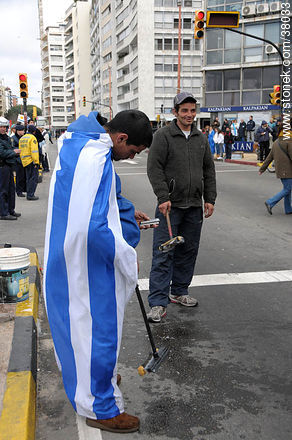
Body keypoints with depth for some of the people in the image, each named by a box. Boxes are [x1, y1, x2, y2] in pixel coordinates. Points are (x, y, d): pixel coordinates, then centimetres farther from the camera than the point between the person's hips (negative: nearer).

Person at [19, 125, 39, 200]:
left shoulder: (21, 138, 15)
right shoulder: (32, 138, -10)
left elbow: (20, 151, 18)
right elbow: (34, 150, -17)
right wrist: (36, 161, -17)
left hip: (25, 161, 8)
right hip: (32, 161, -8)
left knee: (28, 178, 14)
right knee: (34, 178, -6)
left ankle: (28, 194, 15)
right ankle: (30, 195, -10)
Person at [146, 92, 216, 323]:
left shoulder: (201, 138, 12)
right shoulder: (163, 135, -4)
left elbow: (209, 170, 16)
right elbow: (154, 168, -9)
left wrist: (210, 198, 8)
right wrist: (163, 197, -17)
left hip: (194, 207, 6)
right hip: (170, 205, -5)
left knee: (188, 251, 12)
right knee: (163, 253, -6)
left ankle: (179, 292, 28)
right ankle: (158, 302, -2)